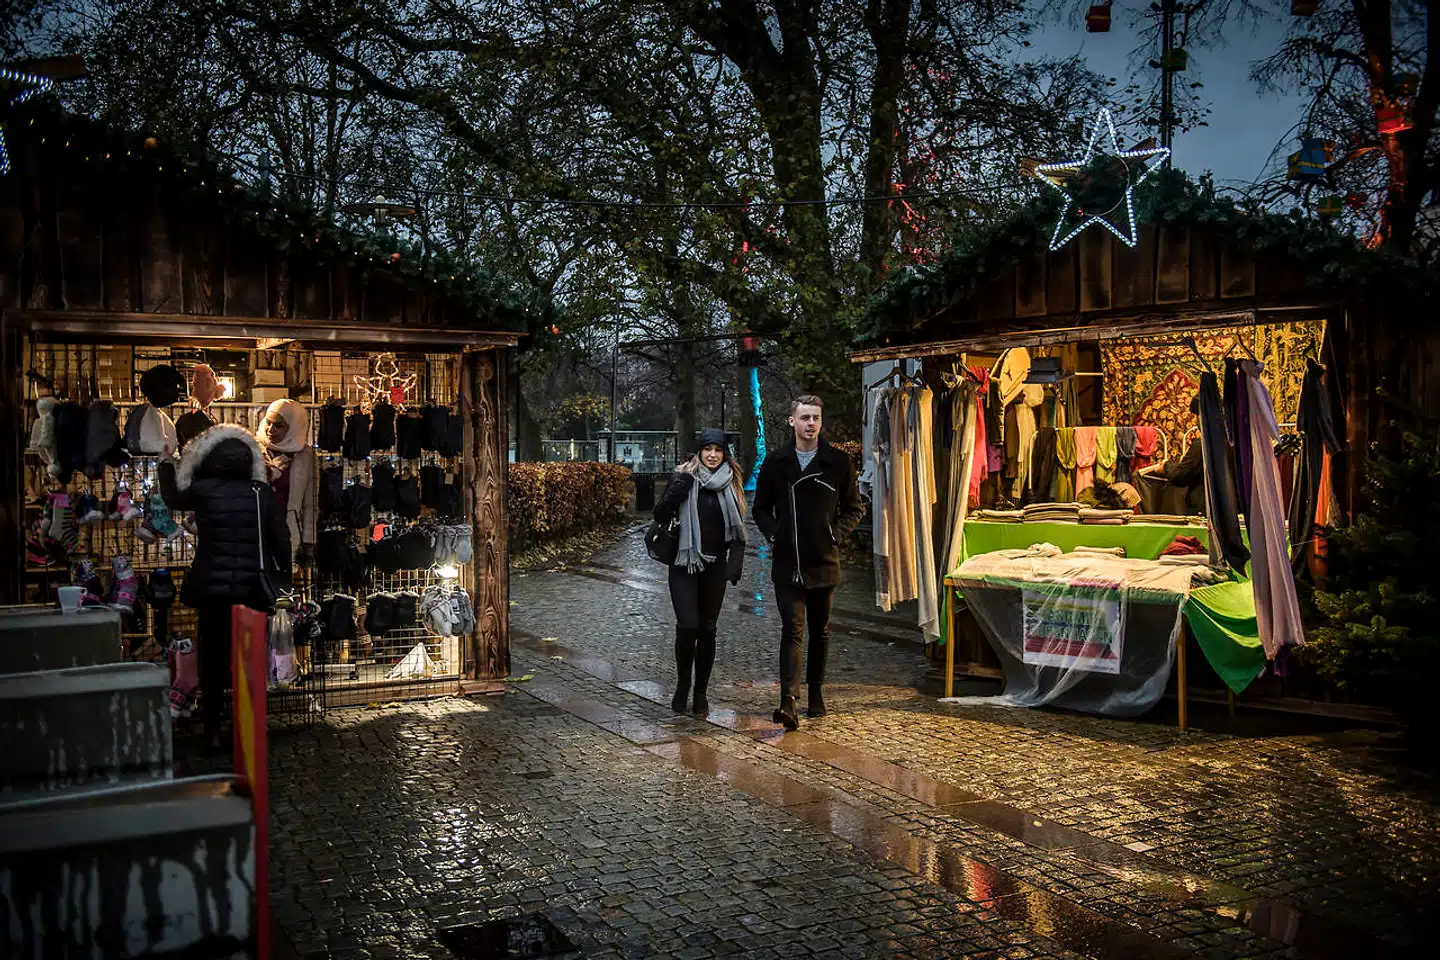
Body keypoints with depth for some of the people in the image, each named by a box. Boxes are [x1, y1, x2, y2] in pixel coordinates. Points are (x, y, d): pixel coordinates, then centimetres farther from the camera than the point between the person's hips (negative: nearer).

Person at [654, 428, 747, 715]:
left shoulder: (731, 484, 8)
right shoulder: (684, 478, 0)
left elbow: (737, 529, 13)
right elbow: (660, 515, -6)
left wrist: (735, 562, 0)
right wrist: (678, 488, -21)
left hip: (715, 567, 3)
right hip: (684, 565, -3)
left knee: (707, 629, 6)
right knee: (687, 626, -12)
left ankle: (701, 692, 17)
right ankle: (682, 684, 9)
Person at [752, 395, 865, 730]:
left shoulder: (838, 462, 2)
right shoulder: (776, 462, 4)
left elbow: (854, 508, 10)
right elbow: (761, 508, 12)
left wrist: (837, 533, -5)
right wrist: (773, 533, -4)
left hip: (824, 562, 1)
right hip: (787, 564, -1)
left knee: (820, 631, 13)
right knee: (792, 630, -9)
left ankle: (816, 692, 28)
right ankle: (788, 702, -17)